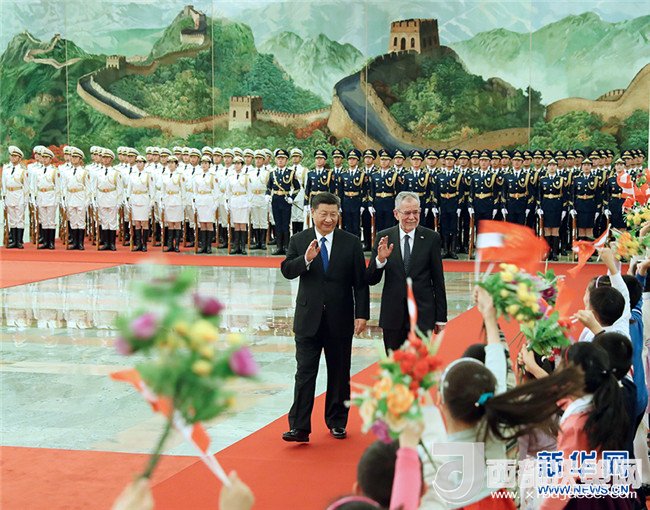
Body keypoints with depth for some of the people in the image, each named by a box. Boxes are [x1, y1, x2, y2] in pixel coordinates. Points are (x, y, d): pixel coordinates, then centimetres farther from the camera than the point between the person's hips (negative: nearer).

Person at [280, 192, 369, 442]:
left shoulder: (351, 243, 1)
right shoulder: (299, 241, 2)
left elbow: (360, 283, 0)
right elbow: (287, 270, -9)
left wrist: (362, 314, -5)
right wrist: (306, 259, -26)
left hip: (340, 319, 1)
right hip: (309, 318, 0)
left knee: (339, 374, 11)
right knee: (305, 373, -4)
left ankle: (337, 422, 25)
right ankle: (299, 427, -5)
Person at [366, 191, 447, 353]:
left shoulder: (431, 238, -2)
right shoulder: (383, 238, 0)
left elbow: (438, 280, 1)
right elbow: (371, 280, -1)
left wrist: (441, 317, 2)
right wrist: (380, 259, -21)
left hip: (422, 315, -2)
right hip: (392, 315, 2)